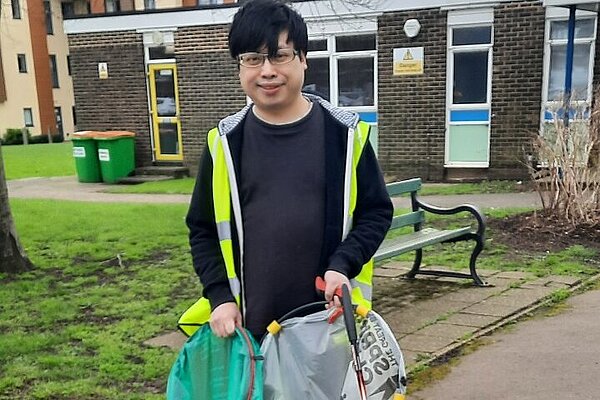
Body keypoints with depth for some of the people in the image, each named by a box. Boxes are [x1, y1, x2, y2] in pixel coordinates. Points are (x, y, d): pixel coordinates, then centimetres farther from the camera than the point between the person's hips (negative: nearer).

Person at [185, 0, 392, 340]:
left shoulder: (345, 133, -4)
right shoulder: (225, 142, 0)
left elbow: (377, 211, 2)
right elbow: (202, 229, 6)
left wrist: (343, 264, -13)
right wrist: (220, 296, -4)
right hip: (252, 318, 1)